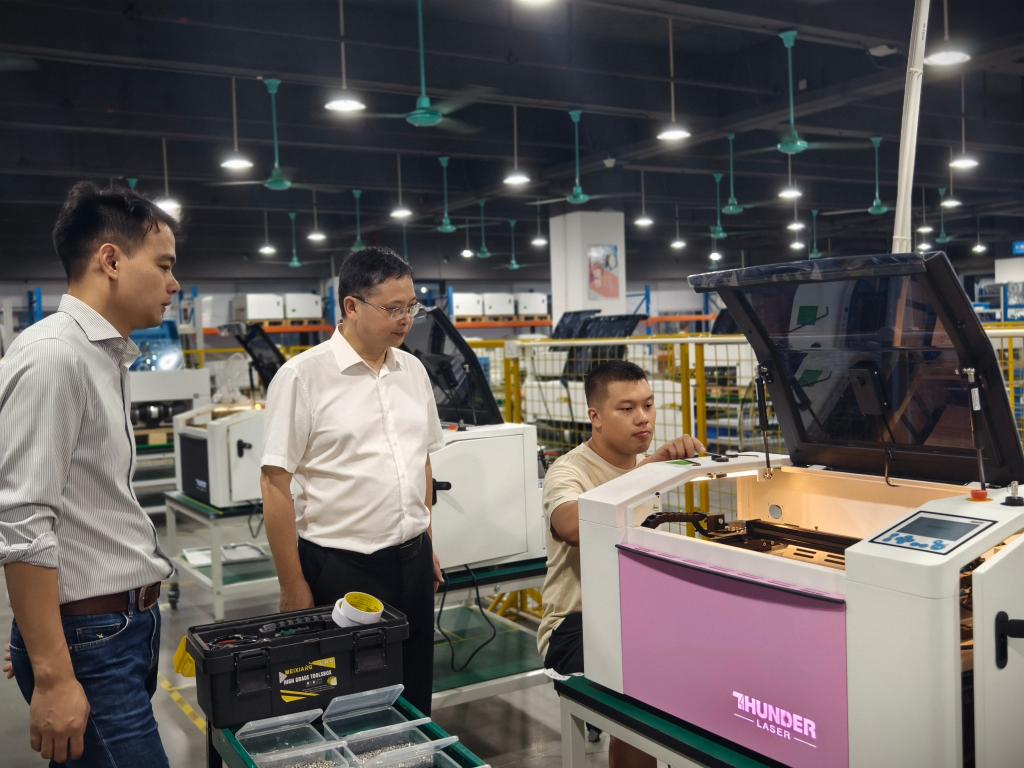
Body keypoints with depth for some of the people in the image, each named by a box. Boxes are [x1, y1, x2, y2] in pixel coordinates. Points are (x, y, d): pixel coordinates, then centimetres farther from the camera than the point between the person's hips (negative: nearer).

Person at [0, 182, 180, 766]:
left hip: (128, 625, 9)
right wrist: (53, 677, -22)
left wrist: (135, 613, 20)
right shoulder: (51, 354, -17)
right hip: (87, 639, -9)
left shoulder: (109, 357, 11)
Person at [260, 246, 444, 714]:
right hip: (341, 569, -5)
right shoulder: (302, 376, -12)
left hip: (413, 559, 6)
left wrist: (426, 544, 15)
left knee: (415, 695, 15)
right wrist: (293, 587, -10)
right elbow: (276, 486, -11)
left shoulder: (413, 370, 6)